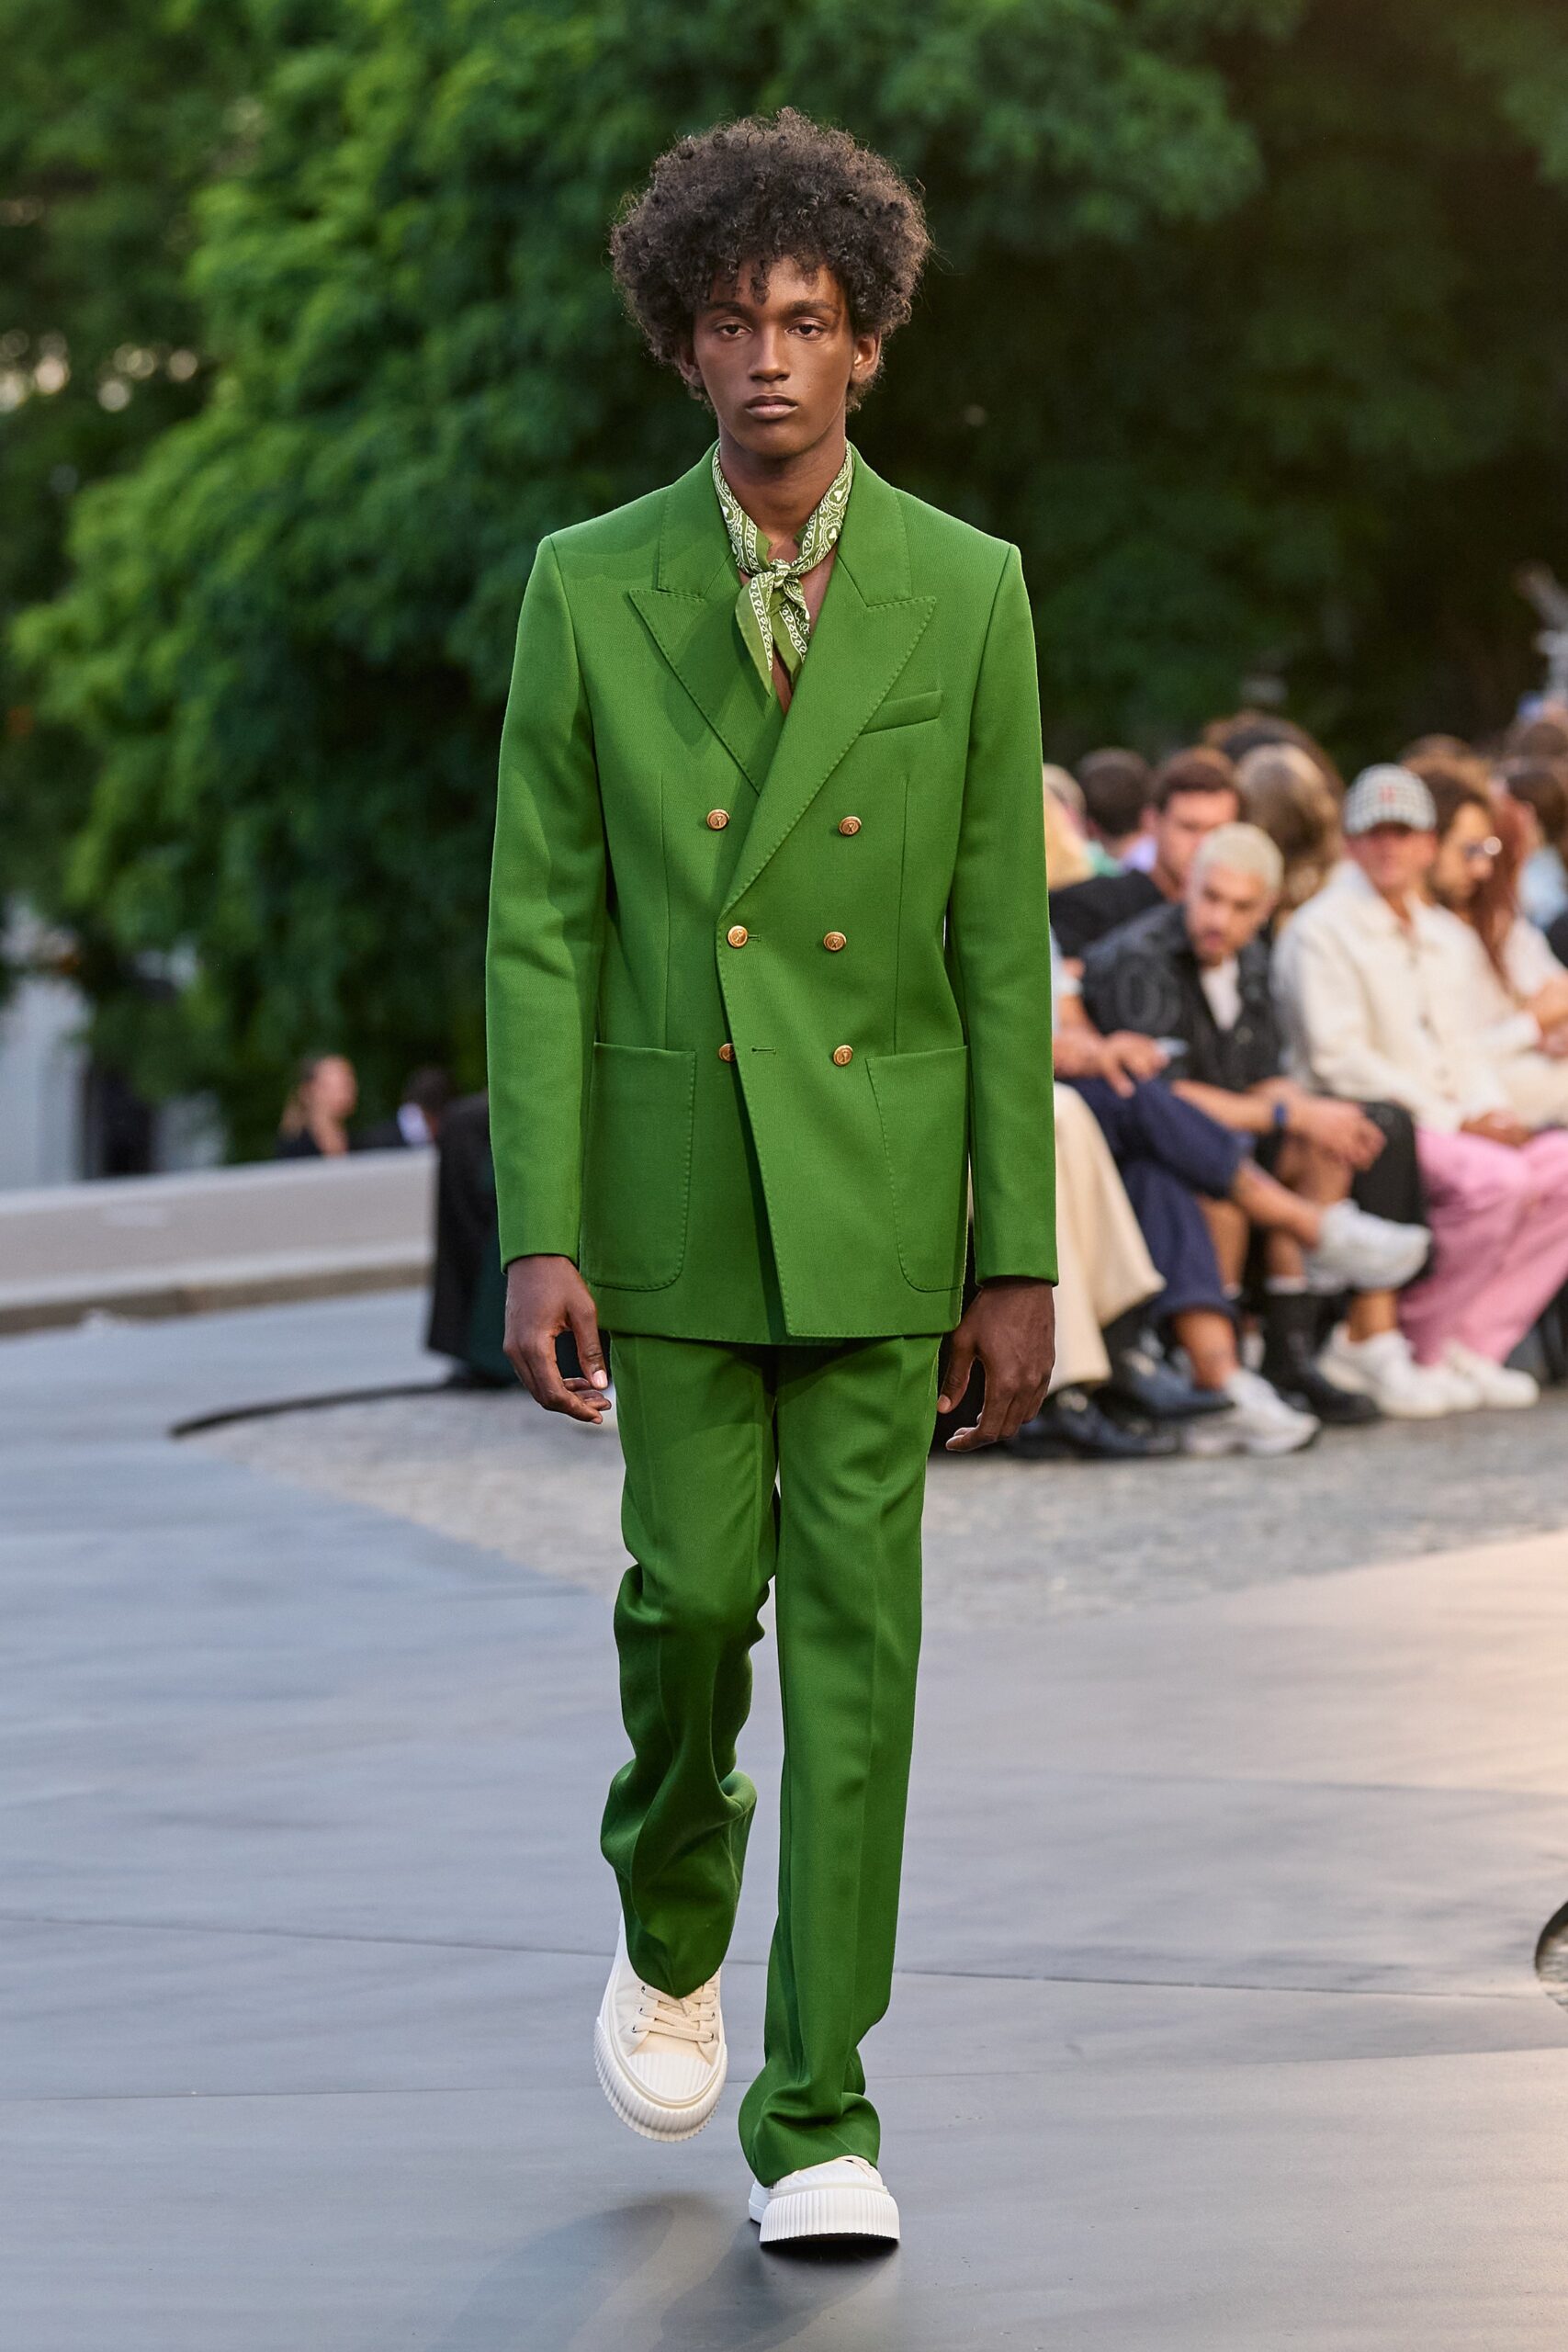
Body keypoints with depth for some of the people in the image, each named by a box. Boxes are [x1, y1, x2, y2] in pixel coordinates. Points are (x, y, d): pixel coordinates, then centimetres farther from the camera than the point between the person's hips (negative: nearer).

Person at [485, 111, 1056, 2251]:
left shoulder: (966, 594, -3)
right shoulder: (590, 592, -2)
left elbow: (1004, 945, -1)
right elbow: (541, 929, -1)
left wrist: (1021, 1262, -4)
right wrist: (540, 1236, -9)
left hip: (881, 1194, 0)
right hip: (672, 1181, 0)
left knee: (857, 1626, -2)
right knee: (693, 1590, 0)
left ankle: (818, 2113, 3)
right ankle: (673, 1919, 32)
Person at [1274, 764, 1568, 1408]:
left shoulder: (1447, 938, 21)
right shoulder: (1322, 929, -4)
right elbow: (1337, 1058, -12)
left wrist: (1492, 1113, -2)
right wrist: (1453, 1120, -14)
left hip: (1452, 1125, 8)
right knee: (1496, 1179, -32)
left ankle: (1472, 1342, -10)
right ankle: (1415, 1346, -15)